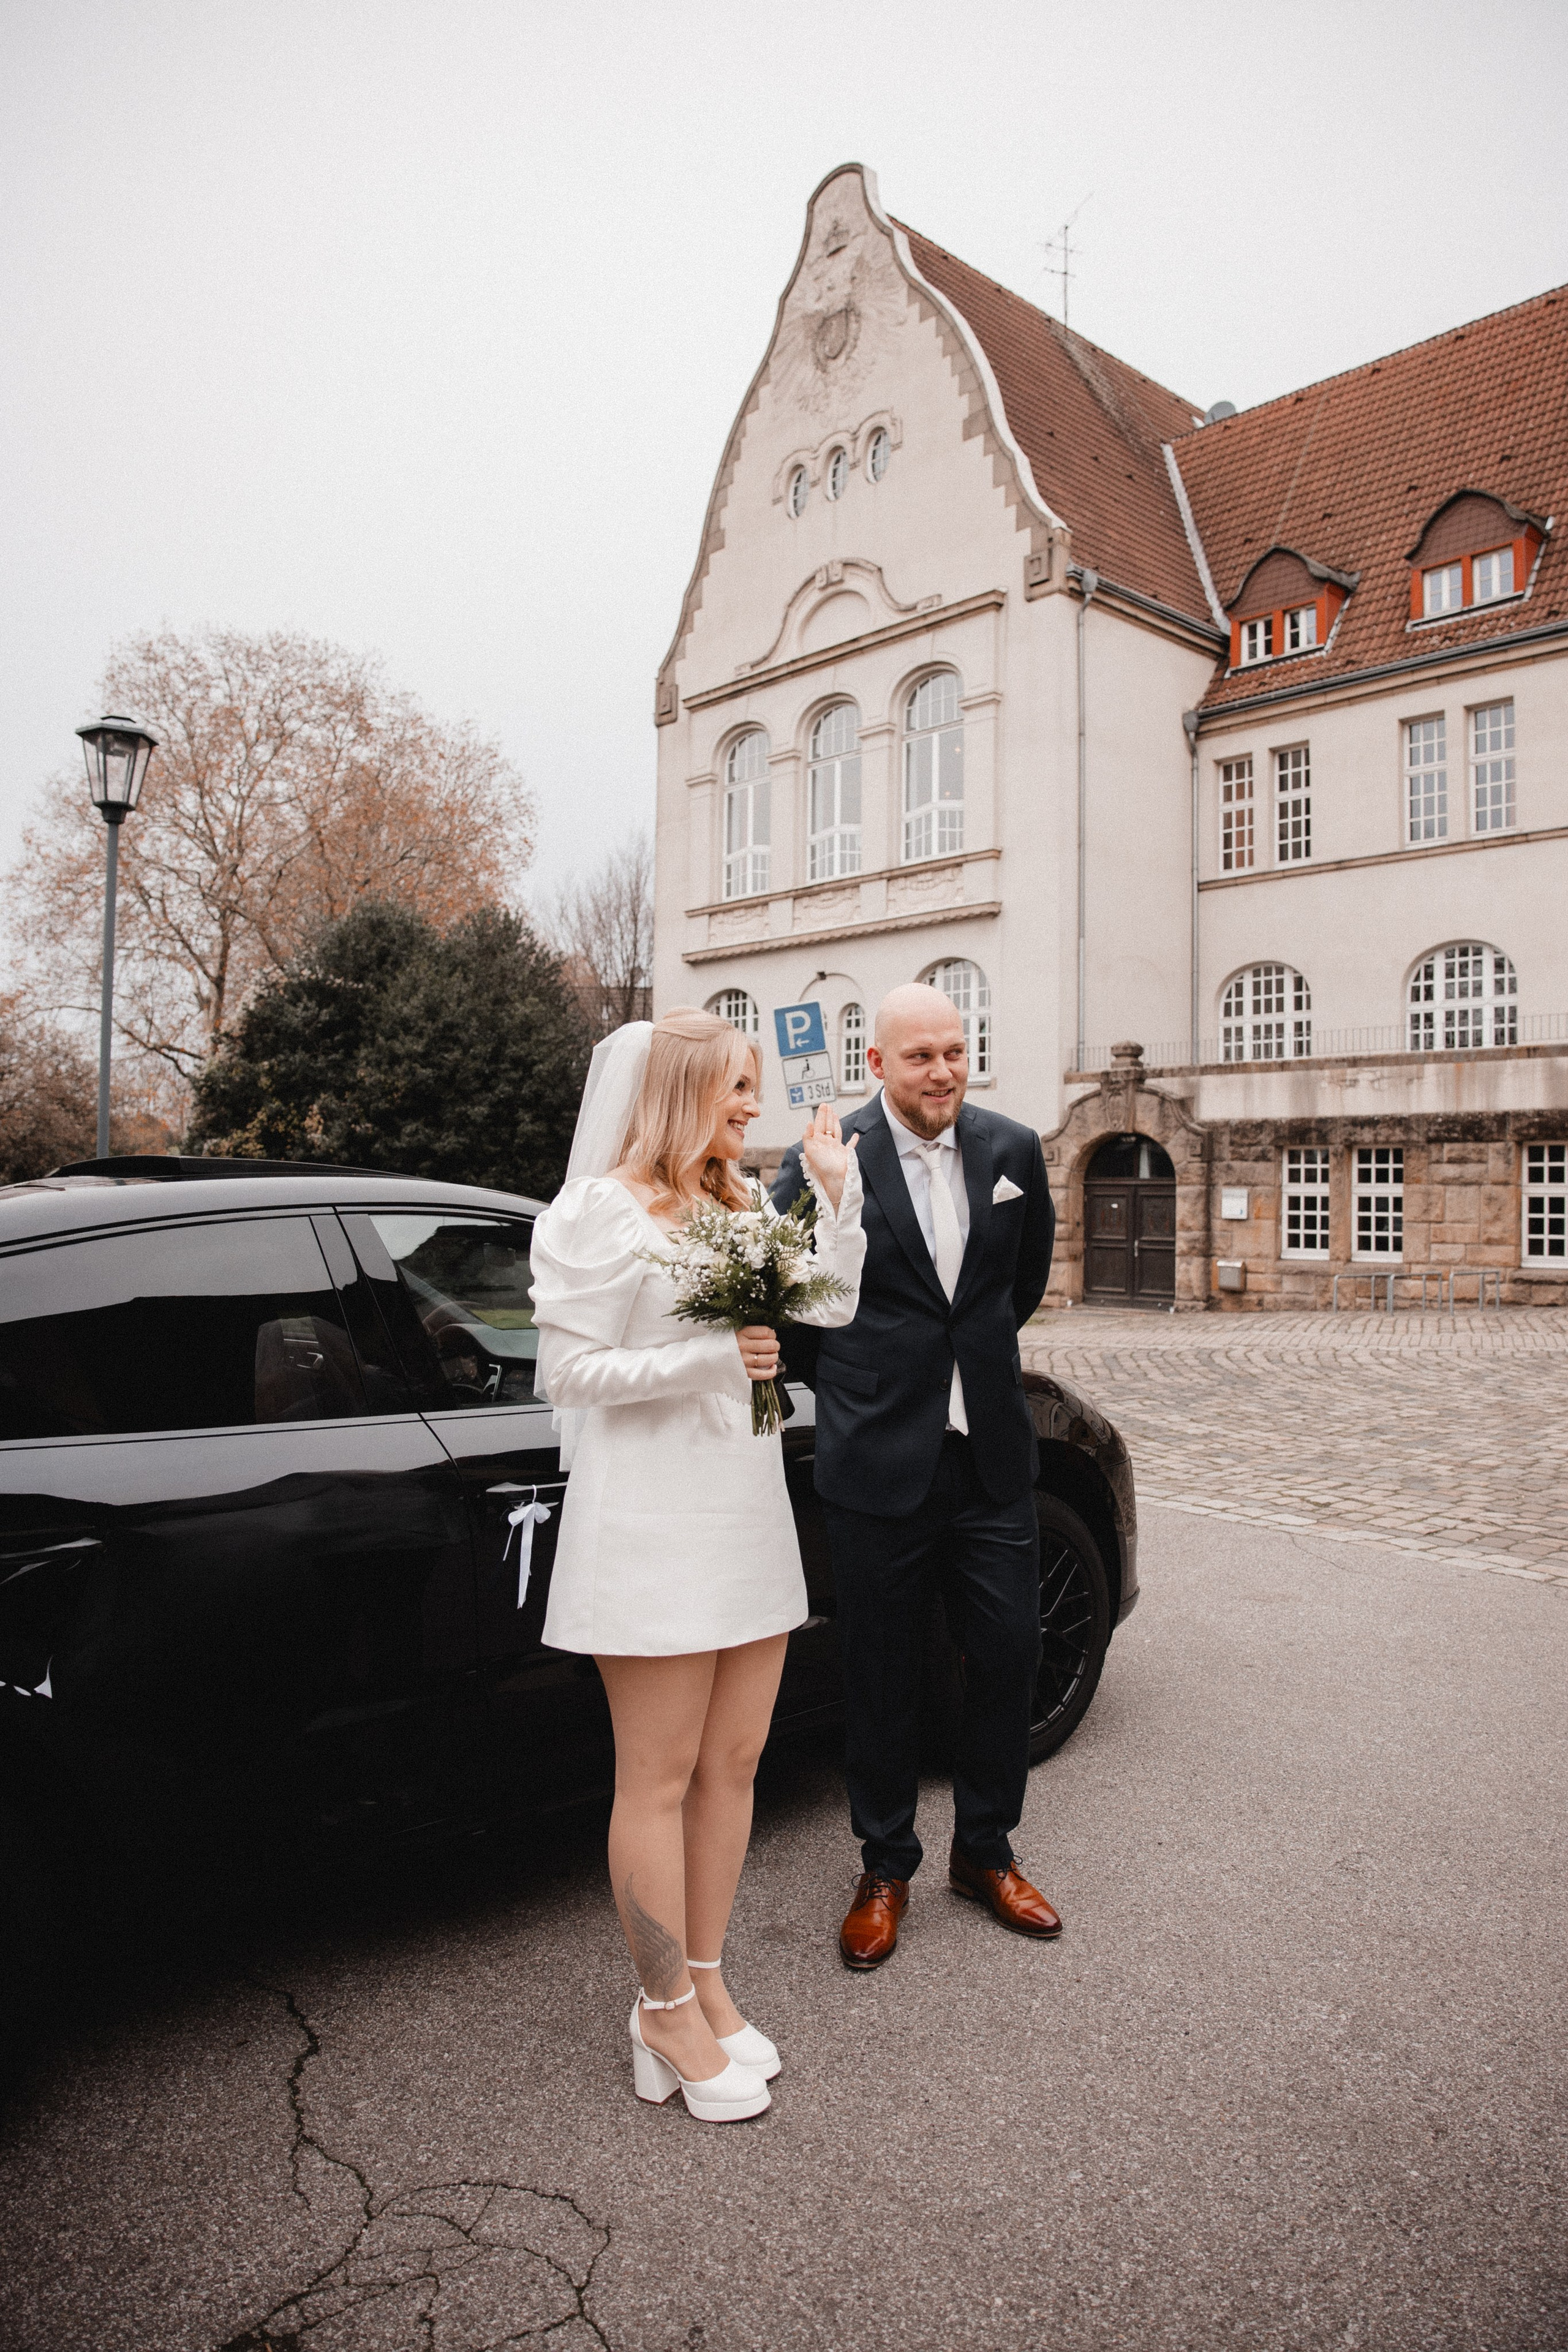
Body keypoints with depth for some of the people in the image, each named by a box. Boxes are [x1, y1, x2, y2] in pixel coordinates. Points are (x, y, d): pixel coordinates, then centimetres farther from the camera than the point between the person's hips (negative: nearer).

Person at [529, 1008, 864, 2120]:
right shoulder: (600, 1210, -9)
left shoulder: (742, 1204, 13)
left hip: (746, 1512, 8)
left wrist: (838, 1191, 3)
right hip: (650, 1520, -7)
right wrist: (714, 1357, -19)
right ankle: (668, 2015, 20)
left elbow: (831, 1306, 11)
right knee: (661, 1779, 4)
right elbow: (572, 1370, -13)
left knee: (733, 1762, 14)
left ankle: (704, 1983, 30)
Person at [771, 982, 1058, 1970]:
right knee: (882, 1674, 10)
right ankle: (886, 1867, 30)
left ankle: (986, 1852, 33)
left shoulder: (1013, 1149, 2)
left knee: (1010, 1653, 11)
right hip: (880, 1457, -3)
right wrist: (840, 1380, 5)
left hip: (993, 1451, 4)